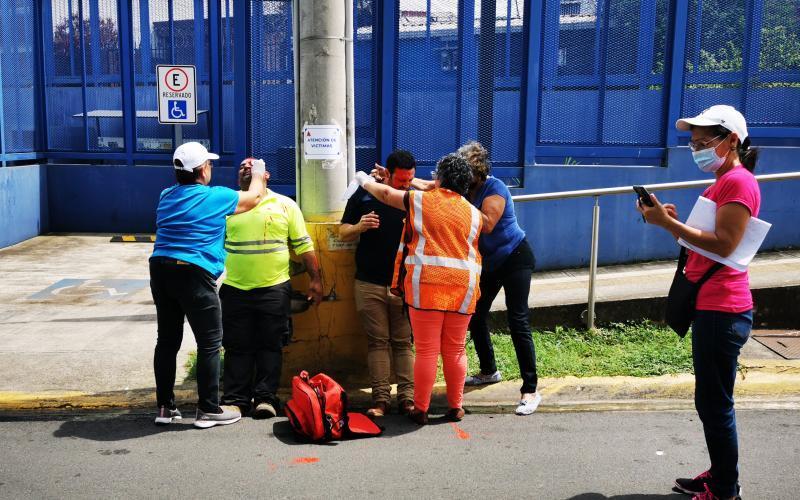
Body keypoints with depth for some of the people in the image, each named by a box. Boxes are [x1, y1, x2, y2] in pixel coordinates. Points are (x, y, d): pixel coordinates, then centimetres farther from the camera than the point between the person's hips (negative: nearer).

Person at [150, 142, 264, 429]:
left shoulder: (167, 197, 14)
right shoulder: (216, 197, -4)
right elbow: (254, 196, 9)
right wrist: (258, 173, 31)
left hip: (161, 269, 7)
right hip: (194, 275, -7)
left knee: (167, 340, 13)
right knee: (209, 343, 3)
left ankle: (165, 408, 20)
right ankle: (208, 410, 8)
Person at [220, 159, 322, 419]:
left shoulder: (285, 205, 6)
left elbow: (304, 245, 6)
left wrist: (315, 279, 1)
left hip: (274, 288, -1)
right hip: (235, 289, 1)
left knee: (270, 346, 4)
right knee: (236, 347, 6)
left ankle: (266, 397, 14)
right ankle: (235, 398, 15)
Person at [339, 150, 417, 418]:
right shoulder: (364, 194, 5)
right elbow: (343, 233, 9)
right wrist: (359, 227, -12)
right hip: (369, 283, 0)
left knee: (404, 342, 2)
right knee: (377, 341, 2)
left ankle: (407, 397, 5)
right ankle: (380, 398, 5)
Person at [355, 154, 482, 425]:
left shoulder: (421, 201, 0)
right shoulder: (473, 213, 8)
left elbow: (386, 194, 12)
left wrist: (365, 180, 29)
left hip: (426, 284, -3)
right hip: (462, 289, 3)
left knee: (427, 350, 2)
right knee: (455, 350, 12)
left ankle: (420, 409, 10)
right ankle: (455, 407, 20)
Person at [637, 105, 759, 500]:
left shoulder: (739, 181, -13)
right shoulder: (722, 183, 18)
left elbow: (723, 245, -22)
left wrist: (668, 223, -23)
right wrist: (673, 222, 3)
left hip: (722, 310, -10)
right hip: (710, 305, 10)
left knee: (714, 403, -4)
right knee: (711, 400, 17)